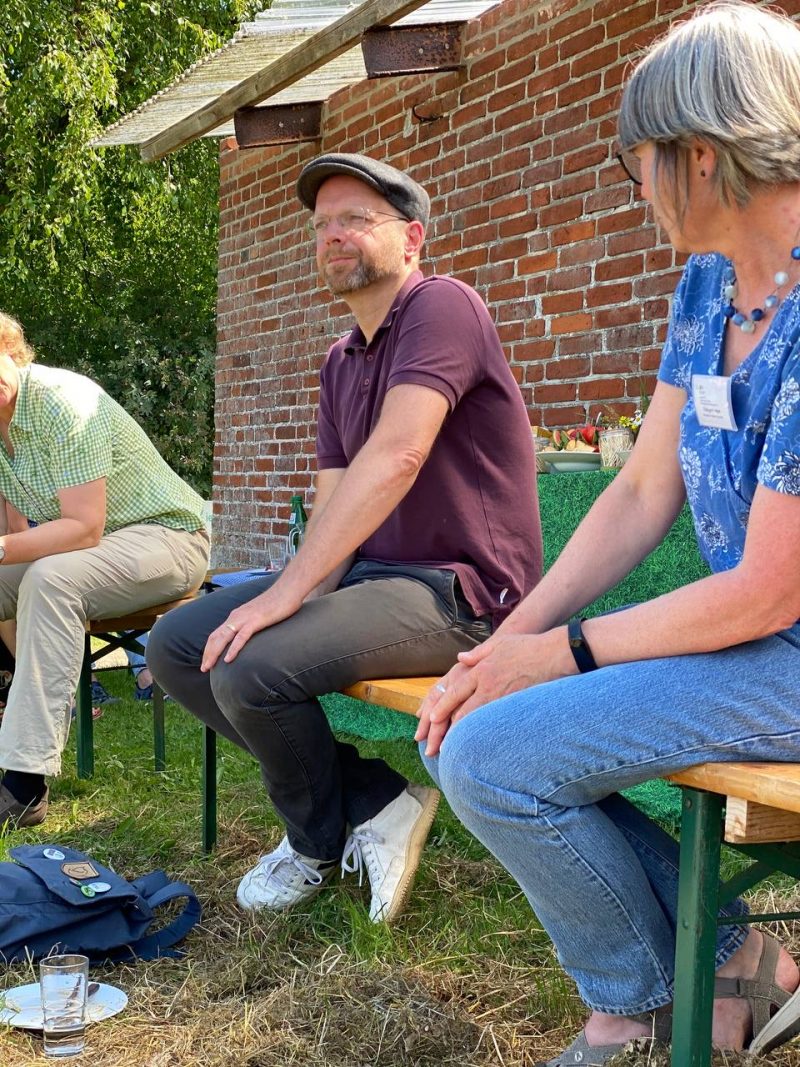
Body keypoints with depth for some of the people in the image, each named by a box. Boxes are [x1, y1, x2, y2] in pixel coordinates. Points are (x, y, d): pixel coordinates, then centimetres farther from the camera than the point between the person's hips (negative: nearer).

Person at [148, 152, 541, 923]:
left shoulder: (441, 307, -11)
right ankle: (372, 799, 2)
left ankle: (321, 841, 5)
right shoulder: (340, 362, 16)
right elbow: (333, 502, 6)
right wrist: (301, 592, -15)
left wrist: (289, 591, -28)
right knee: (174, 647, 0)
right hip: (367, 571, 9)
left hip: (456, 590, -9)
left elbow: (395, 459, -25)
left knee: (253, 667, -27)